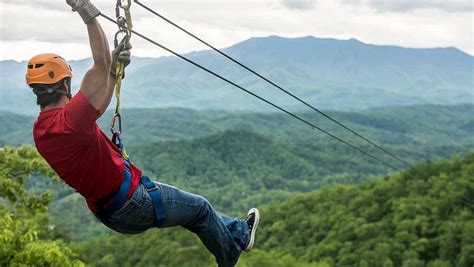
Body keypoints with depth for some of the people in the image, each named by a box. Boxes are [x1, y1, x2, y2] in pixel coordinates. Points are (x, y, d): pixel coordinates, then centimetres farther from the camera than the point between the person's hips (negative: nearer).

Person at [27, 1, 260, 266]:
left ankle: (237, 230, 48)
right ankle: (237, 242, 39)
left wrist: (115, 70, 9)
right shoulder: (69, 119, -29)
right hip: (134, 204, -9)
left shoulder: (42, 129, 0)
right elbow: (101, 65, -33)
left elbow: (97, 106, 13)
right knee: (200, 208, 15)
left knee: (194, 208, 28)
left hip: (107, 211, 10)